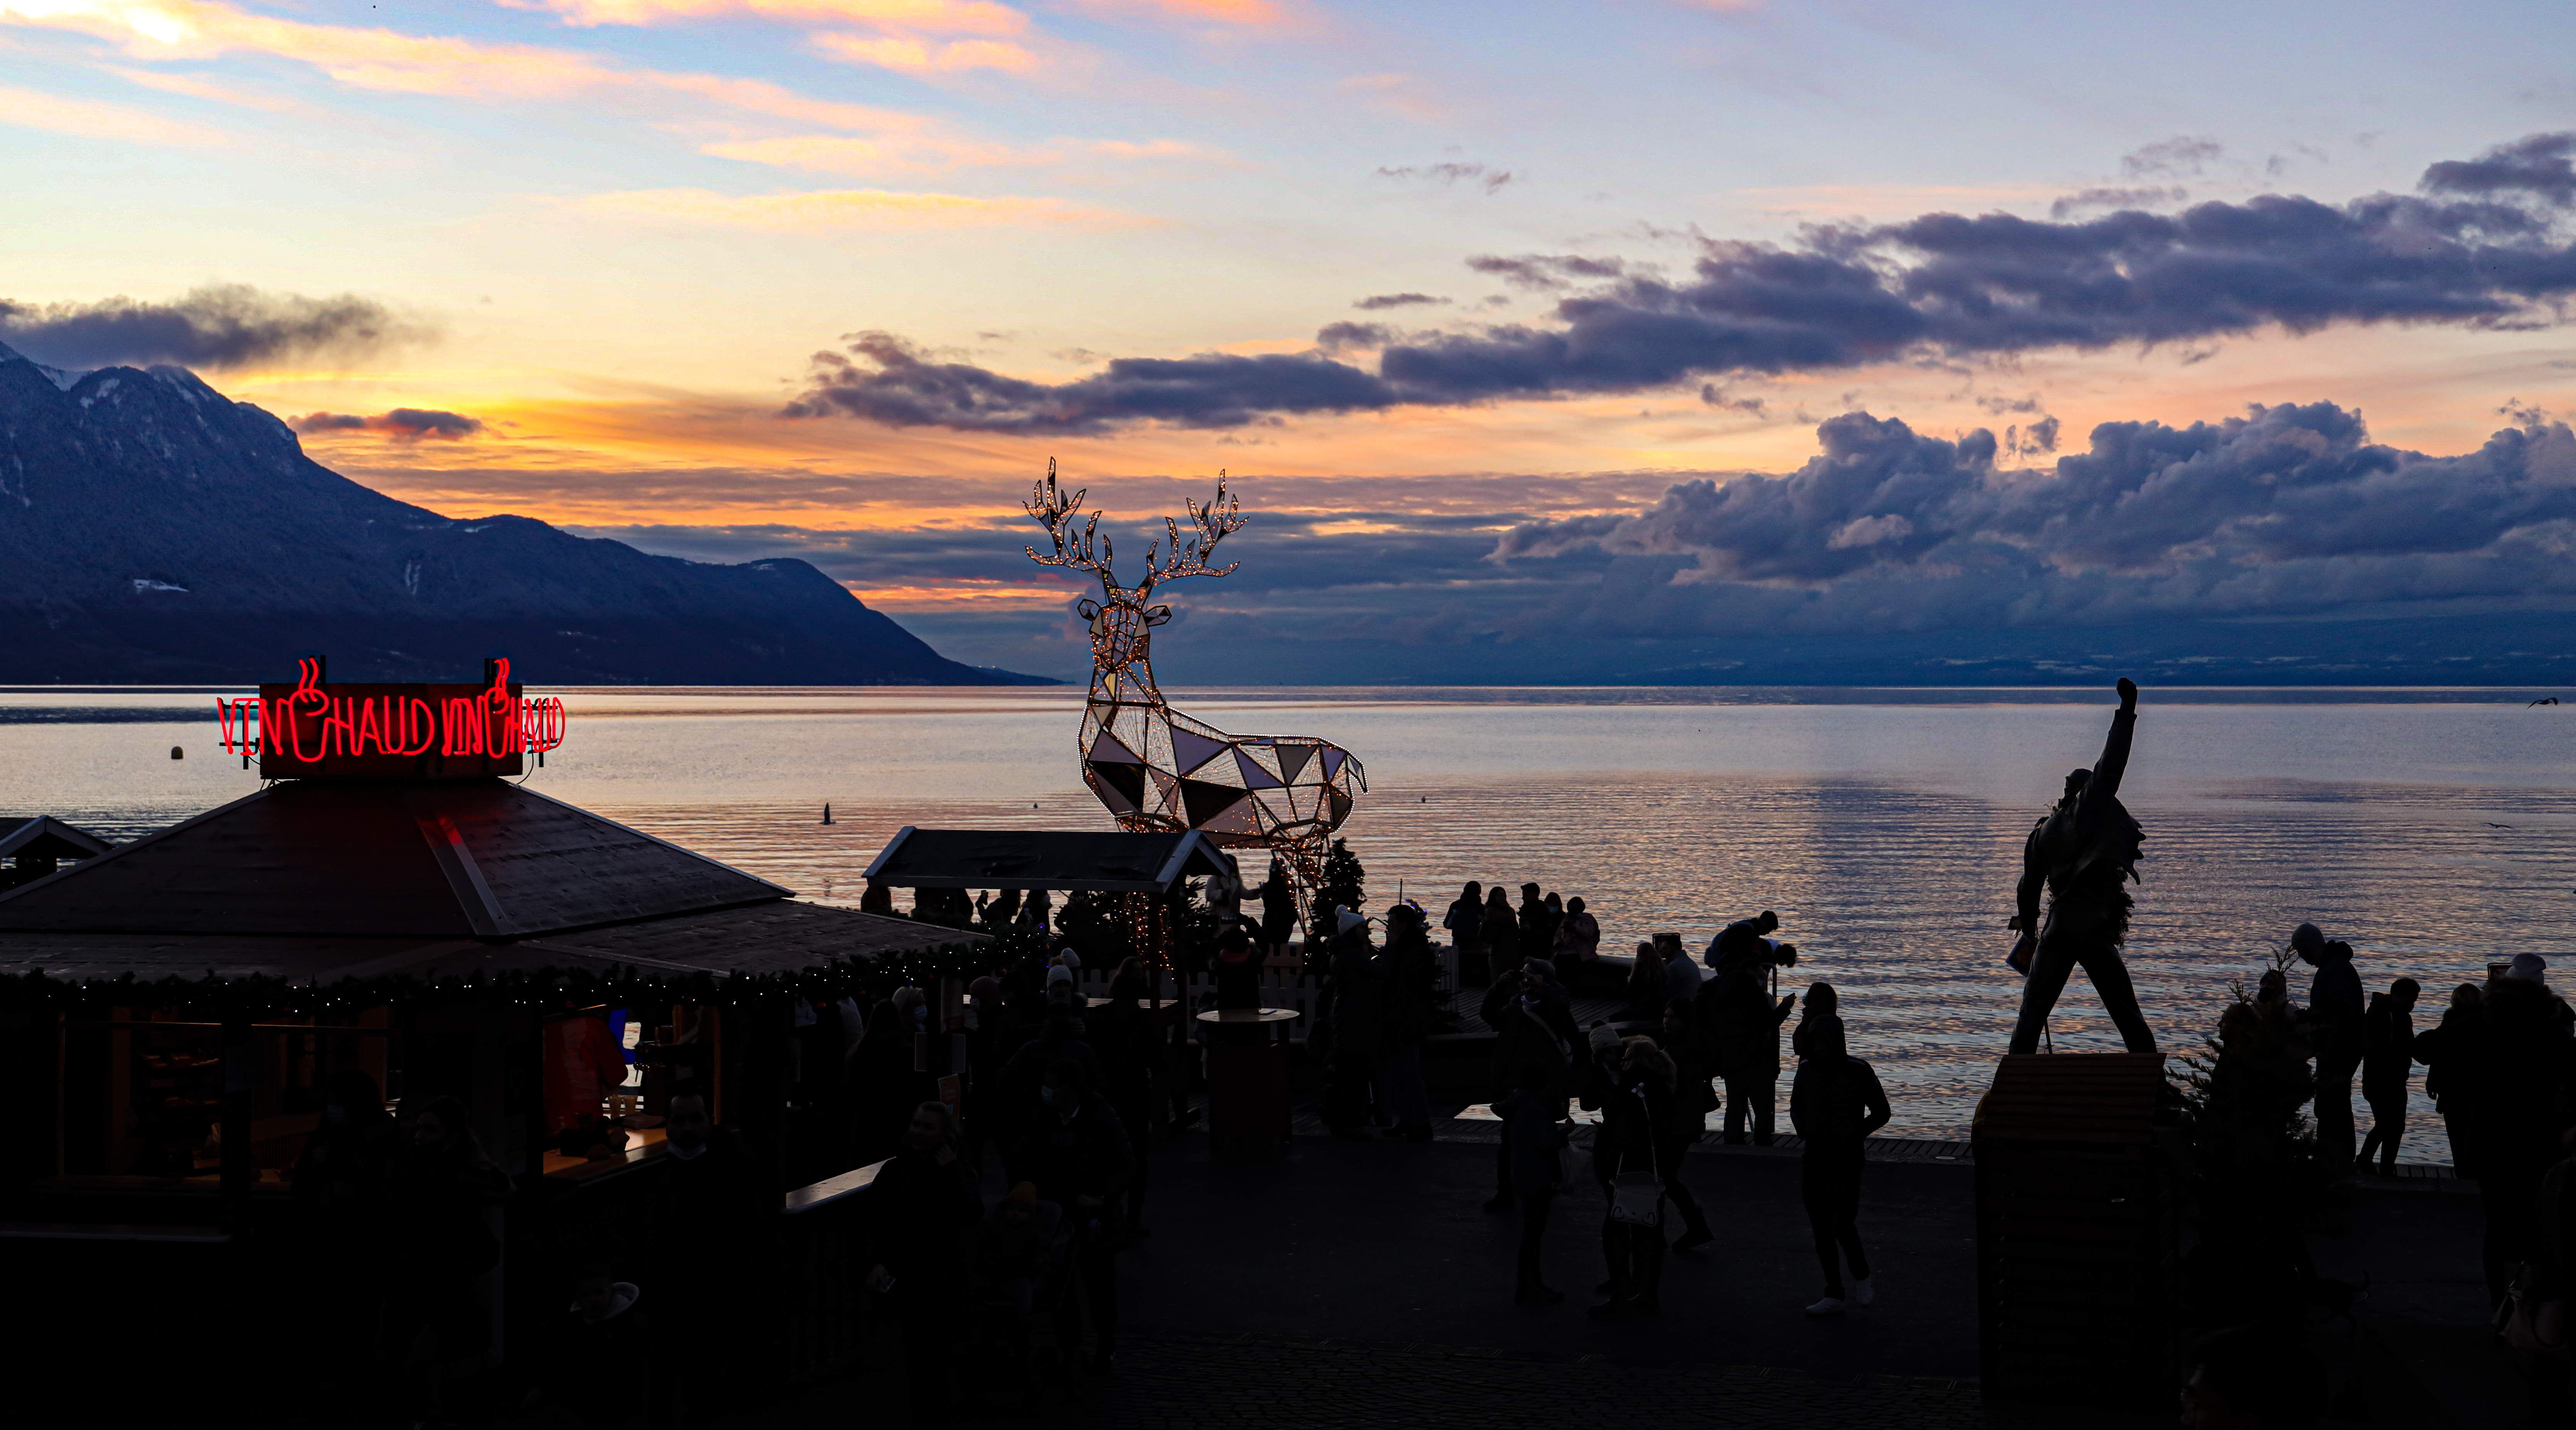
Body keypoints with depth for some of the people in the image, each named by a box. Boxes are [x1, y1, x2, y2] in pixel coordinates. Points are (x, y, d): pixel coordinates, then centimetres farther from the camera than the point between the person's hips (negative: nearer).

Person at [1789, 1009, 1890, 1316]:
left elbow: (1881, 1113, -1)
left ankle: (1862, 1277, 13)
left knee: (1842, 1223, -14)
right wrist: (1802, 1126, -1)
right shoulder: (1807, 1068, 7)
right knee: (1821, 1227, 6)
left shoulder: (1858, 1072, -7)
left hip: (1846, 1159, -5)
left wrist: (1853, 1136, -12)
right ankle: (1834, 1296, 14)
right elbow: (1796, 1106, 19)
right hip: (1815, 1158, 5)